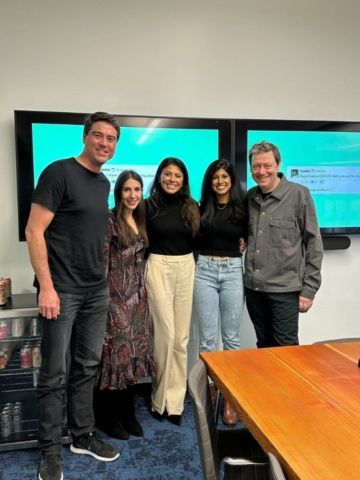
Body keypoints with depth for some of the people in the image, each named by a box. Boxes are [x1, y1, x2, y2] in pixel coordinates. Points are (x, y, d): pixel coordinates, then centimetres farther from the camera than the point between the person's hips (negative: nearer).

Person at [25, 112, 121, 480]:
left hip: (97, 290, 7)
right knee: (54, 373, 5)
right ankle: (50, 450, 22)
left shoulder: (104, 183, 12)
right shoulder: (59, 172, -10)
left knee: (87, 367, 15)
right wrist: (46, 286, -18)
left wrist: (102, 278, 13)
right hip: (61, 290, -7)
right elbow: (34, 231, -14)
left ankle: (82, 435, 32)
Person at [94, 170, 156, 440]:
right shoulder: (109, 220, -10)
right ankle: (108, 416, 19)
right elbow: (101, 260, -13)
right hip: (116, 295, -7)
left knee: (135, 352, 11)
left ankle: (128, 413, 26)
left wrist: (141, 291, 16)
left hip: (137, 294, 7)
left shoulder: (141, 220, 12)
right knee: (116, 352, 0)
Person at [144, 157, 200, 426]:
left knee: (181, 337, 7)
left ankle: (174, 400, 20)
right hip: (159, 268, -3)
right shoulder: (149, 205, -2)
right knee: (165, 334, -3)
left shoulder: (191, 207, 8)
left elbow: (198, 239, 12)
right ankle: (161, 399, 16)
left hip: (186, 268, 4)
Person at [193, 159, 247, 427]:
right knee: (207, 336, 5)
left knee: (231, 336, 5)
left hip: (233, 272, -1)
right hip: (205, 271, 1)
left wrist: (242, 245, -3)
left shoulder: (242, 208, 2)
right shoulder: (203, 208, 6)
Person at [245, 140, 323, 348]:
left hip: (285, 288, -4)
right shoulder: (250, 197, 7)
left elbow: (314, 243, -7)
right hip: (253, 287, 5)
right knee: (264, 346, 17)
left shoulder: (299, 194, -7)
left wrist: (309, 288, -9)